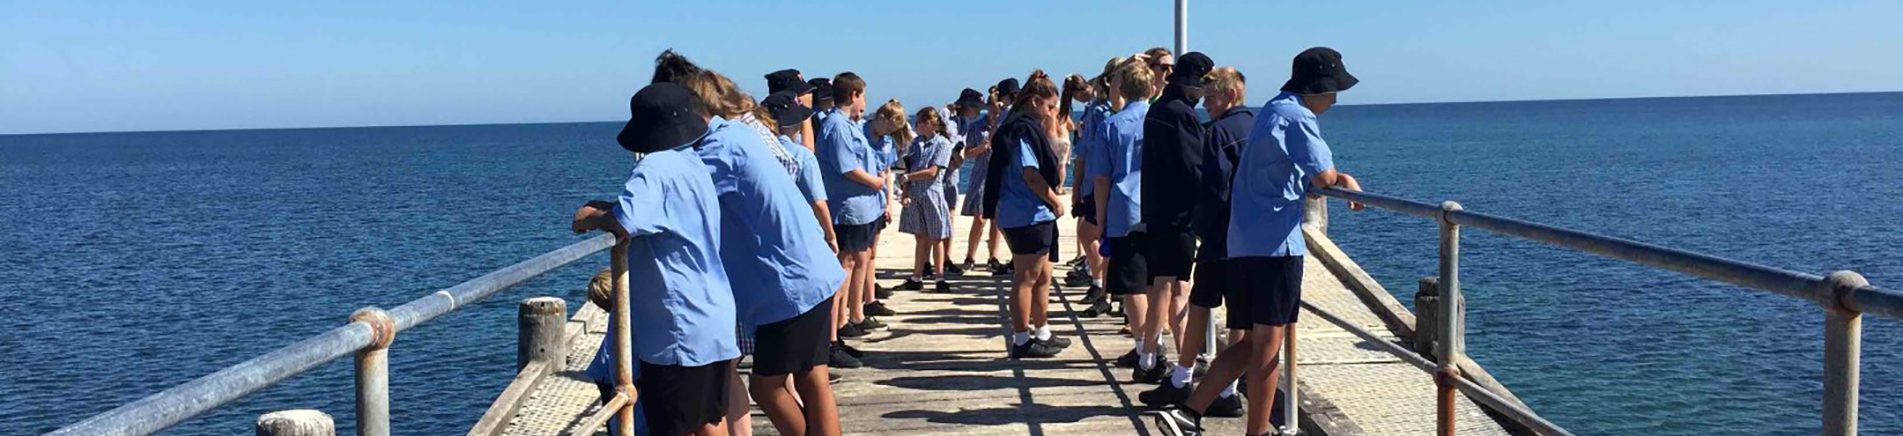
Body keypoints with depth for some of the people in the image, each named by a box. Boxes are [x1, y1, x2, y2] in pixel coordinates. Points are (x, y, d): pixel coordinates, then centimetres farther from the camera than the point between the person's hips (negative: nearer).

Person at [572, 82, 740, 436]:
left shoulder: (655, 168, -18)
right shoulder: (693, 163, 11)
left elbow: (626, 221, -34)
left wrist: (591, 219, -14)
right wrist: (607, 210, 10)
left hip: (678, 329, -9)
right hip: (715, 319, 9)